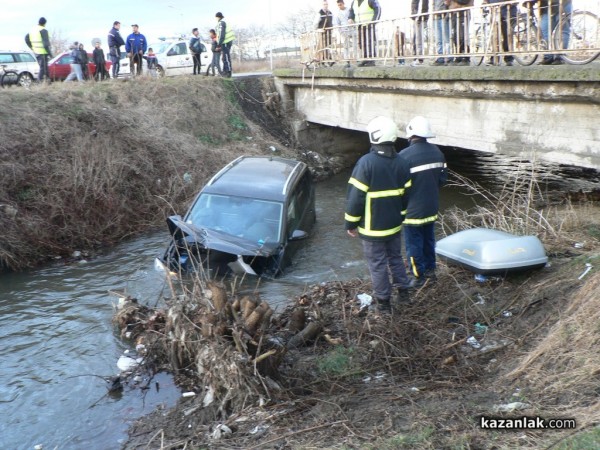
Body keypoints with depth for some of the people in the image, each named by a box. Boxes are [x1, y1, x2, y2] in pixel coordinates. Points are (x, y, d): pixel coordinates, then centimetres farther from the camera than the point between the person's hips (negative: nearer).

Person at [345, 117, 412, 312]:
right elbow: (406, 194, 8)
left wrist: (350, 223, -6)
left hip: (372, 227, -6)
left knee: (377, 263, 7)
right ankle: (402, 289, 33)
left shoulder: (366, 162, -20)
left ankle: (383, 299, 16)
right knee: (395, 257, 23)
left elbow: (355, 197, -18)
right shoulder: (402, 163, -1)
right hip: (394, 224, 6)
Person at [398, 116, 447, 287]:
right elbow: (443, 178, 6)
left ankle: (419, 276, 18)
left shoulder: (405, 156, -24)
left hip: (413, 209, -6)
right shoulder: (437, 152, -3)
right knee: (428, 238, 22)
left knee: (414, 243, 8)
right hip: (431, 207, 6)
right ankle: (430, 269, 36)